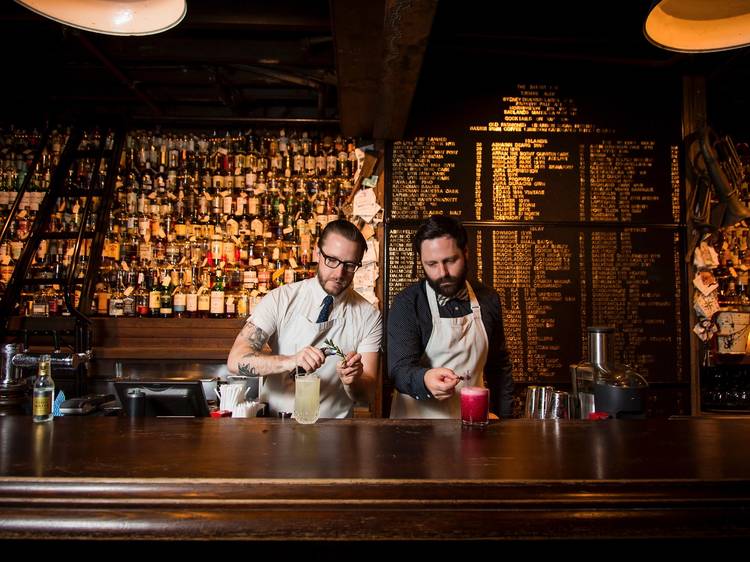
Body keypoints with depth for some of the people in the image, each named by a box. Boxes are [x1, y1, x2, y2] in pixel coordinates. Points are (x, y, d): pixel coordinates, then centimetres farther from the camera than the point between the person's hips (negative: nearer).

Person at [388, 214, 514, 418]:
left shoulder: (487, 300, 4)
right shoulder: (406, 304, -9)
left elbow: (499, 366, 14)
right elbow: (400, 369, -17)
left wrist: (504, 417, 10)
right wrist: (425, 380, -37)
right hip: (418, 424, -4)